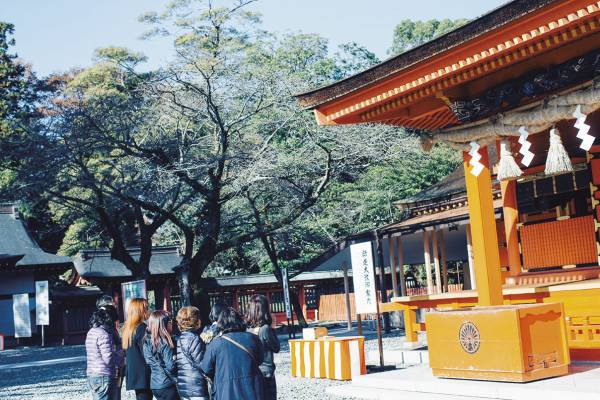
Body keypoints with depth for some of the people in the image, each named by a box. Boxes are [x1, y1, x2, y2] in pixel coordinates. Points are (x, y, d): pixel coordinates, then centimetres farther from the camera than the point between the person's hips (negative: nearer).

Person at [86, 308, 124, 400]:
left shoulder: (91, 332, 12)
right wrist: (121, 353, -3)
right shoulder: (103, 334, -17)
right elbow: (109, 359, -21)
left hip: (91, 375, 9)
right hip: (104, 376, -9)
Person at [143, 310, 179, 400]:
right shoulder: (164, 343, -18)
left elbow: (150, 362, 12)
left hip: (154, 384, 8)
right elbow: (171, 366, -19)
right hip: (167, 385, -8)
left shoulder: (147, 341, 5)